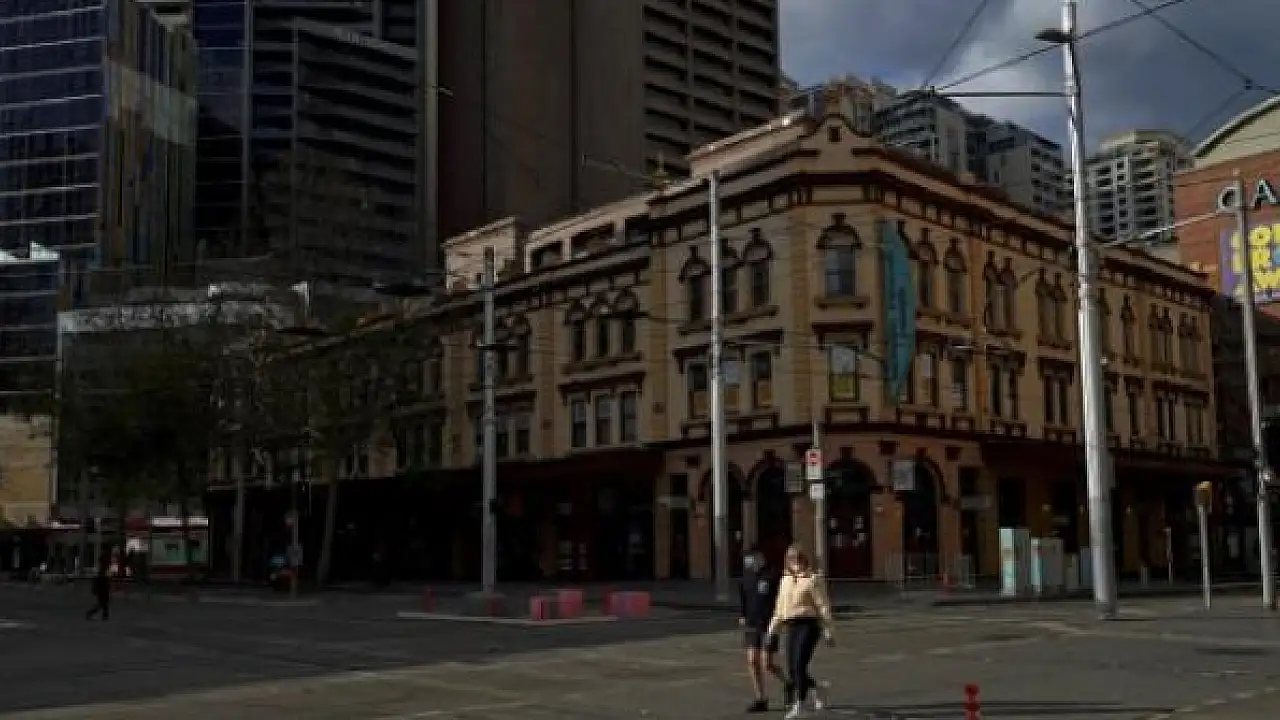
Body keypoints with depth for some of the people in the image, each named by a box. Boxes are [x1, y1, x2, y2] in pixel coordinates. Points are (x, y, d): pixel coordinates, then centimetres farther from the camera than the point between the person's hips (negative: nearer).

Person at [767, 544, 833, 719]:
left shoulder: (813, 579, -4)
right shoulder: (785, 580, 16)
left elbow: (823, 606, -7)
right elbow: (780, 608, 21)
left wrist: (827, 630, -11)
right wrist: (772, 629, 18)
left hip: (808, 625, -7)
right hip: (792, 626, 7)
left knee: (799, 666, -15)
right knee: (792, 670, 7)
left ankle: (798, 706, -11)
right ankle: (818, 688, 32)